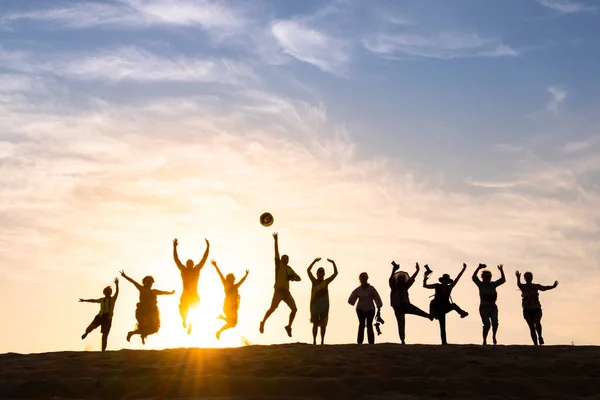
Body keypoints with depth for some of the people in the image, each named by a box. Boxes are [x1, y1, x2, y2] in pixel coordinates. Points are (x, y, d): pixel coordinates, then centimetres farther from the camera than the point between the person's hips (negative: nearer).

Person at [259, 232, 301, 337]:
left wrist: (293, 278, -5)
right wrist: (276, 240, -19)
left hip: (286, 292, 6)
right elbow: (276, 252, -9)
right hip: (278, 291, -6)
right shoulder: (279, 264, 4)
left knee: (294, 309, -1)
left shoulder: (289, 268, 18)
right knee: (272, 308, -13)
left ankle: (289, 327, 14)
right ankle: (263, 323, 9)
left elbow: (299, 278, 18)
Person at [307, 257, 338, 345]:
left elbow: (335, 273, 2)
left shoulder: (326, 282, 6)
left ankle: (322, 341, 13)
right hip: (315, 305, -2)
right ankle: (314, 341, 2)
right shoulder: (314, 281, 3)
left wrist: (333, 263, -6)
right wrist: (315, 261, -10)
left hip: (324, 305, 2)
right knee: (315, 324, -4)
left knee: (323, 324, 5)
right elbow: (308, 270, -5)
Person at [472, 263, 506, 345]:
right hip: (484, 308, -3)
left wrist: (501, 270, 3)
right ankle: (484, 340, 6)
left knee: (495, 323, -16)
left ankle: (494, 336, 10)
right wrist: (479, 268, -18)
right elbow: (474, 277, -13)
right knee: (487, 325, -13)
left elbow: (503, 280, 12)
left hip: (493, 307, 3)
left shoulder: (493, 284, 13)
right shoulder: (481, 284, 1)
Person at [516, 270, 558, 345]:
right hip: (527, 310, 0)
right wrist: (518, 278, -45)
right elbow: (518, 284, -22)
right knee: (532, 327, -2)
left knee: (537, 322, -25)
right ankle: (535, 344, 2)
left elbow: (544, 288, -12)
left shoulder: (536, 286, 4)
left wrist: (553, 286, -32)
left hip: (536, 309, 0)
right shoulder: (523, 286, 1)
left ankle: (540, 336, -1)